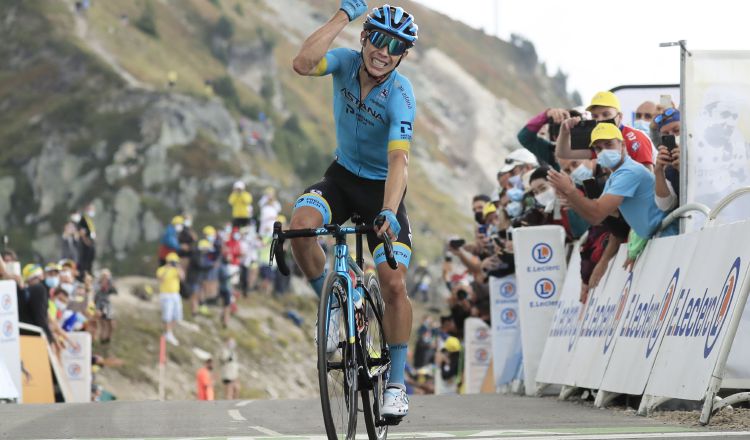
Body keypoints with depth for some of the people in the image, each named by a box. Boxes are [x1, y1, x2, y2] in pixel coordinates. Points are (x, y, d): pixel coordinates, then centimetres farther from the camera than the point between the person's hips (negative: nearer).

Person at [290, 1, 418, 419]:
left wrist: (388, 212, -49)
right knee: (301, 225, -30)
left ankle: (397, 383, 0)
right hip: (342, 176, 3)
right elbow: (303, 64, -34)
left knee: (395, 283, -15)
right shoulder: (347, 62, -13)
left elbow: (399, 160, -34)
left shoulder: (400, 95, -24)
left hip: (382, 188, -3)